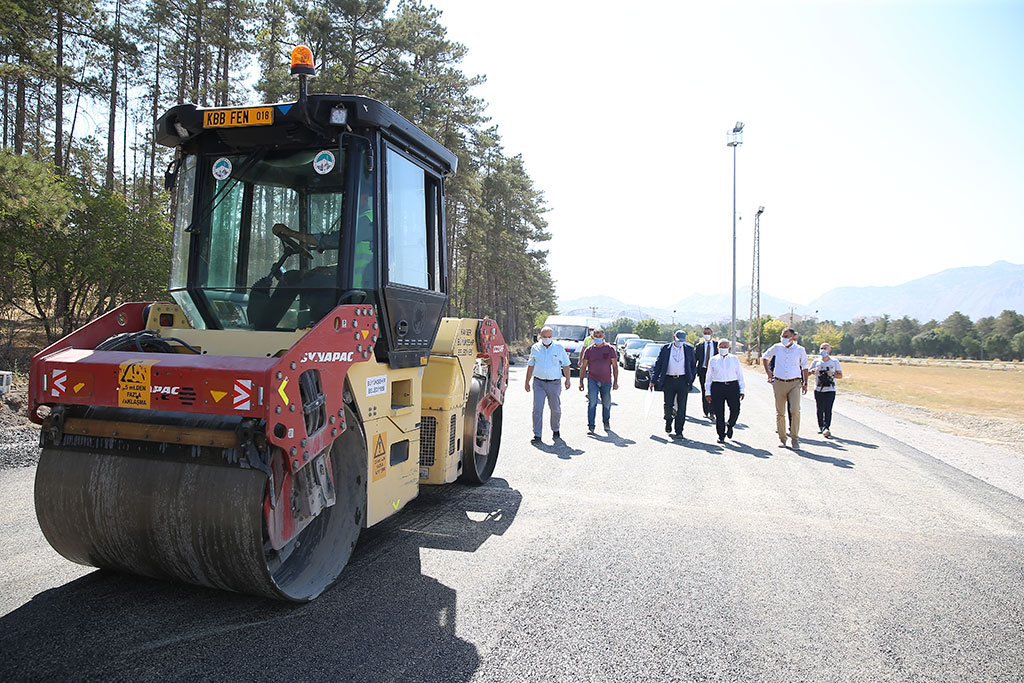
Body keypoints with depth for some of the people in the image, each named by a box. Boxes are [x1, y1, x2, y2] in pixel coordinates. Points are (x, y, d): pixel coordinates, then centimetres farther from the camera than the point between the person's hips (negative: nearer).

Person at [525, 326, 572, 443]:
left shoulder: (559, 348, 3)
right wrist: (527, 382, 12)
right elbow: (530, 366, 13)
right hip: (539, 383, 0)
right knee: (537, 409, -8)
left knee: (555, 409, 8)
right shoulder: (535, 348, 7)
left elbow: (565, 365, 7)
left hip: (554, 383, 0)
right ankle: (537, 435, -5)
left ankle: (555, 430, 30)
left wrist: (568, 380, -2)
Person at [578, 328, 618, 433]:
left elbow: (615, 366, 4)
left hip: (606, 381, 1)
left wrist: (615, 382, 0)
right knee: (592, 403, -9)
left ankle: (606, 423, 31)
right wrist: (581, 382, 3)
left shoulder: (610, 349, 2)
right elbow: (583, 367, 7)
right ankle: (590, 426, -5)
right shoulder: (589, 350, 3)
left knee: (606, 403, 11)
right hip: (592, 380, -1)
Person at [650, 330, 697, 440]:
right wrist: (653, 380, 0)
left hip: (683, 380, 0)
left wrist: (691, 380, 4)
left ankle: (679, 431, 5)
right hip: (669, 380, 0)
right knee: (668, 405, 0)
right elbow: (658, 364, 5)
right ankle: (668, 422, 31)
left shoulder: (689, 349, 8)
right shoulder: (665, 349, 5)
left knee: (681, 407, -2)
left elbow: (693, 366, 14)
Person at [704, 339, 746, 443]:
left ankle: (730, 426, 21)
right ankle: (721, 435, 10)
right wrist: (708, 392, 7)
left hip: (732, 387, 0)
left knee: (735, 409, -10)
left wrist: (742, 390, 5)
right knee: (719, 413, -2)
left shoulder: (734, 359, 11)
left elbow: (740, 375, 12)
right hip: (717, 387, 0)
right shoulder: (713, 360, 10)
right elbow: (709, 377, 11)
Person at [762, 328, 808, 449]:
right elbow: (765, 357, 20)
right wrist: (768, 371, 11)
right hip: (779, 383, 1)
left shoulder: (800, 350, 2)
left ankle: (795, 437, -3)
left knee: (795, 410, -15)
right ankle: (782, 438, 17)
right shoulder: (777, 348, 3)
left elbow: (804, 367, 14)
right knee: (780, 412, 5)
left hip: (794, 383, -1)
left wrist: (805, 383, 11)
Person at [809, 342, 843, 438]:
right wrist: (812, 371, -19)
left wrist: (832, 374, -14)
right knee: (820, 409, 7)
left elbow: (840, 375, 7)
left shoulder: (835, 362, 5)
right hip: (818, 389, 2)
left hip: (830, 390, -2)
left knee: (828, 409, -12)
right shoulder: (816, 361, 8)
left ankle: (827, 428, -14)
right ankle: (820, 426, 22)